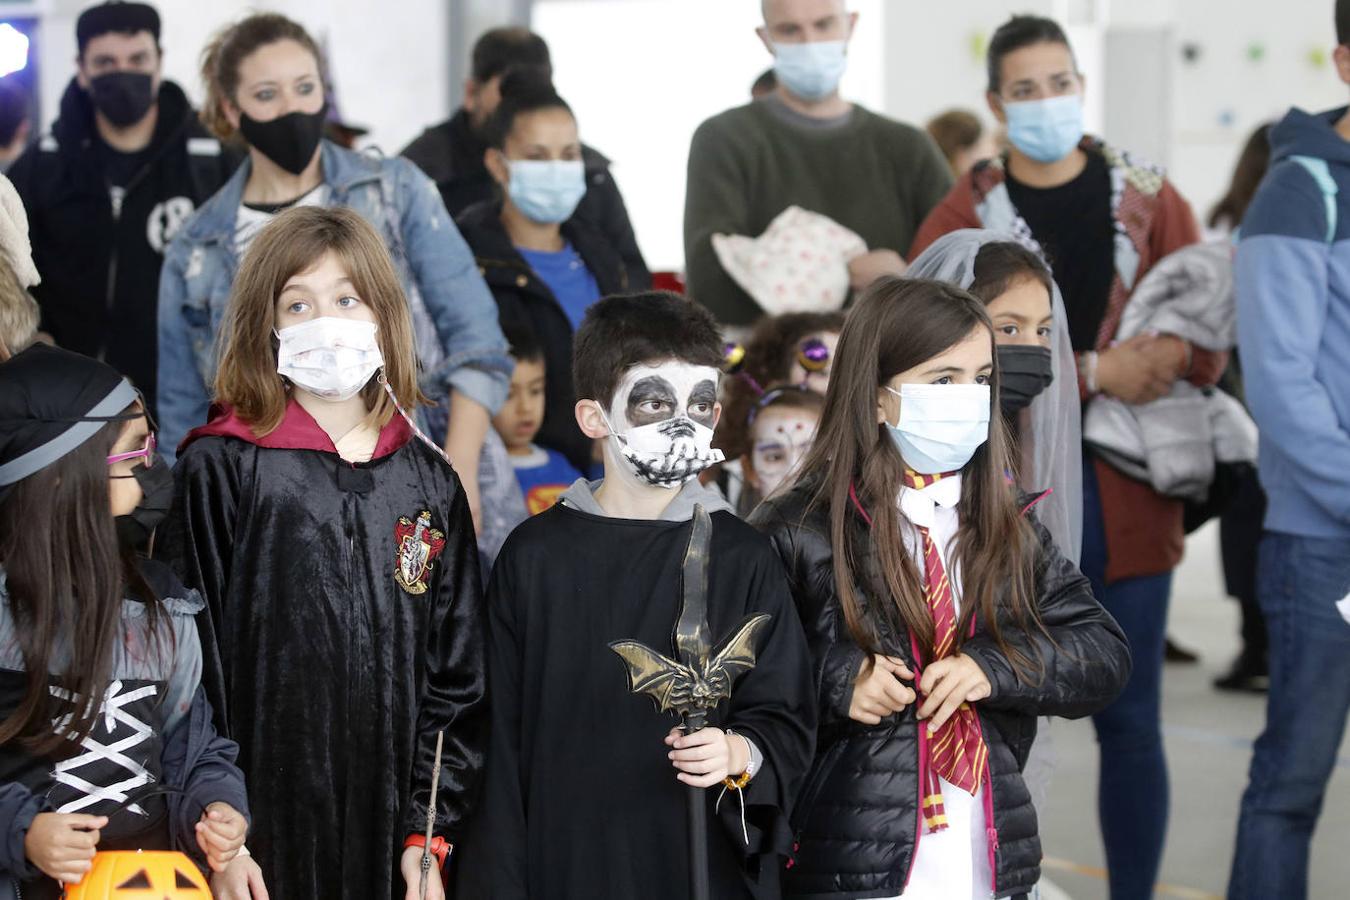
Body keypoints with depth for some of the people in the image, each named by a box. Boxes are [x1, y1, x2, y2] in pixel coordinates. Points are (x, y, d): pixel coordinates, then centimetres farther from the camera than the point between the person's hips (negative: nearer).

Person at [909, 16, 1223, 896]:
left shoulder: (1147, 197, 8)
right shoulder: (964, 217, 2)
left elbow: (1207, 344, 4)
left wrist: (1164, 359, -19)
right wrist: (1094, 373, -20)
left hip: (1128, 491, 1)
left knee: (1131, 721, 6)